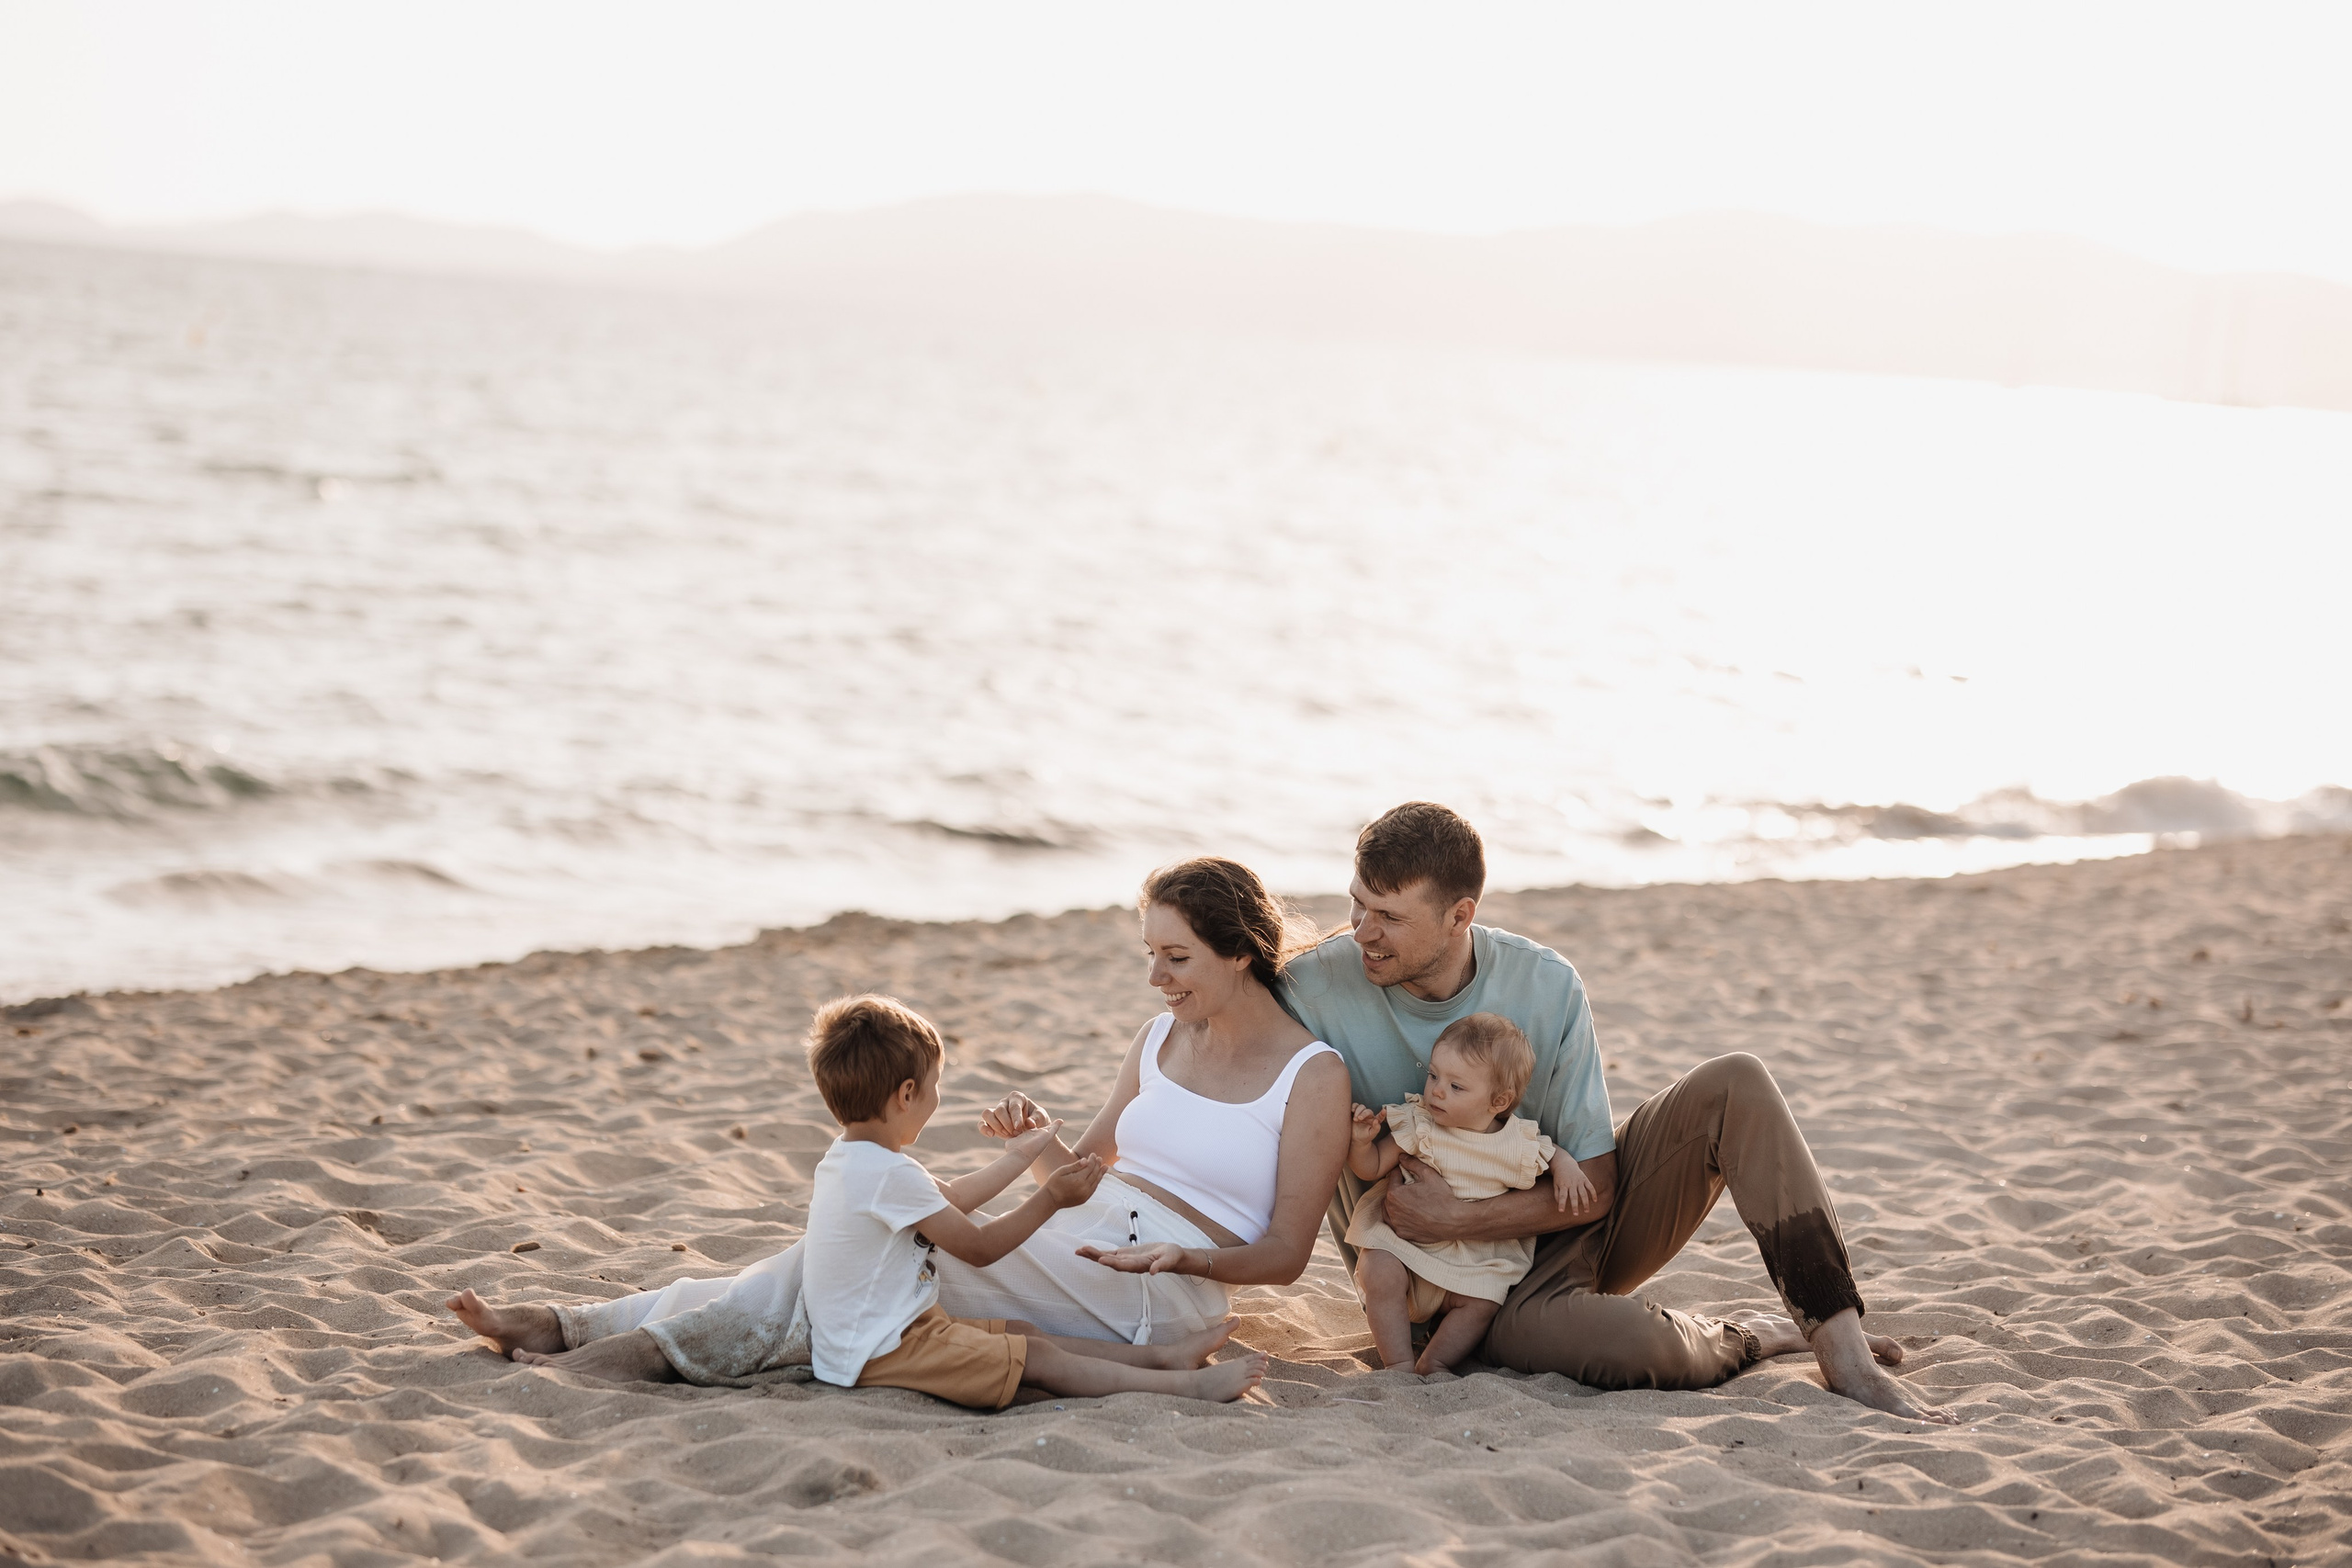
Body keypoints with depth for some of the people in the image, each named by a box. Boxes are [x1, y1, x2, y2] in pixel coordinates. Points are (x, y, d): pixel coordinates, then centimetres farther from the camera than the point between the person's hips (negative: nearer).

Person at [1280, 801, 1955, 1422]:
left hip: (1573, 1214, 3)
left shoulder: (1545, 985, -11)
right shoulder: (1310, 993, -15)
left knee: (1734, 1083, -19)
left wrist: (1458, 1218, -23)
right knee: (1629, 1342, -37)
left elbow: (1594, 1187, -10)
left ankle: (1842, 1349, -21)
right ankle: (1755, 1337, -1)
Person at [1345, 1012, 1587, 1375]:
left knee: (1482, 1303, -21)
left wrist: (1566, 1168, -6)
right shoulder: (1417, 1124, -8)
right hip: (1404, 1242, -1)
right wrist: (1362, 1142, -25)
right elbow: (1370, 1169, -5)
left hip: (1475, 1261, 1)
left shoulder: (1520, 1144, -6)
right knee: (1378, 1273, -27)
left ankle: (1431, 1365, -11)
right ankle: (1399, 1365, -22)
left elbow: (1551, 1154, 16)